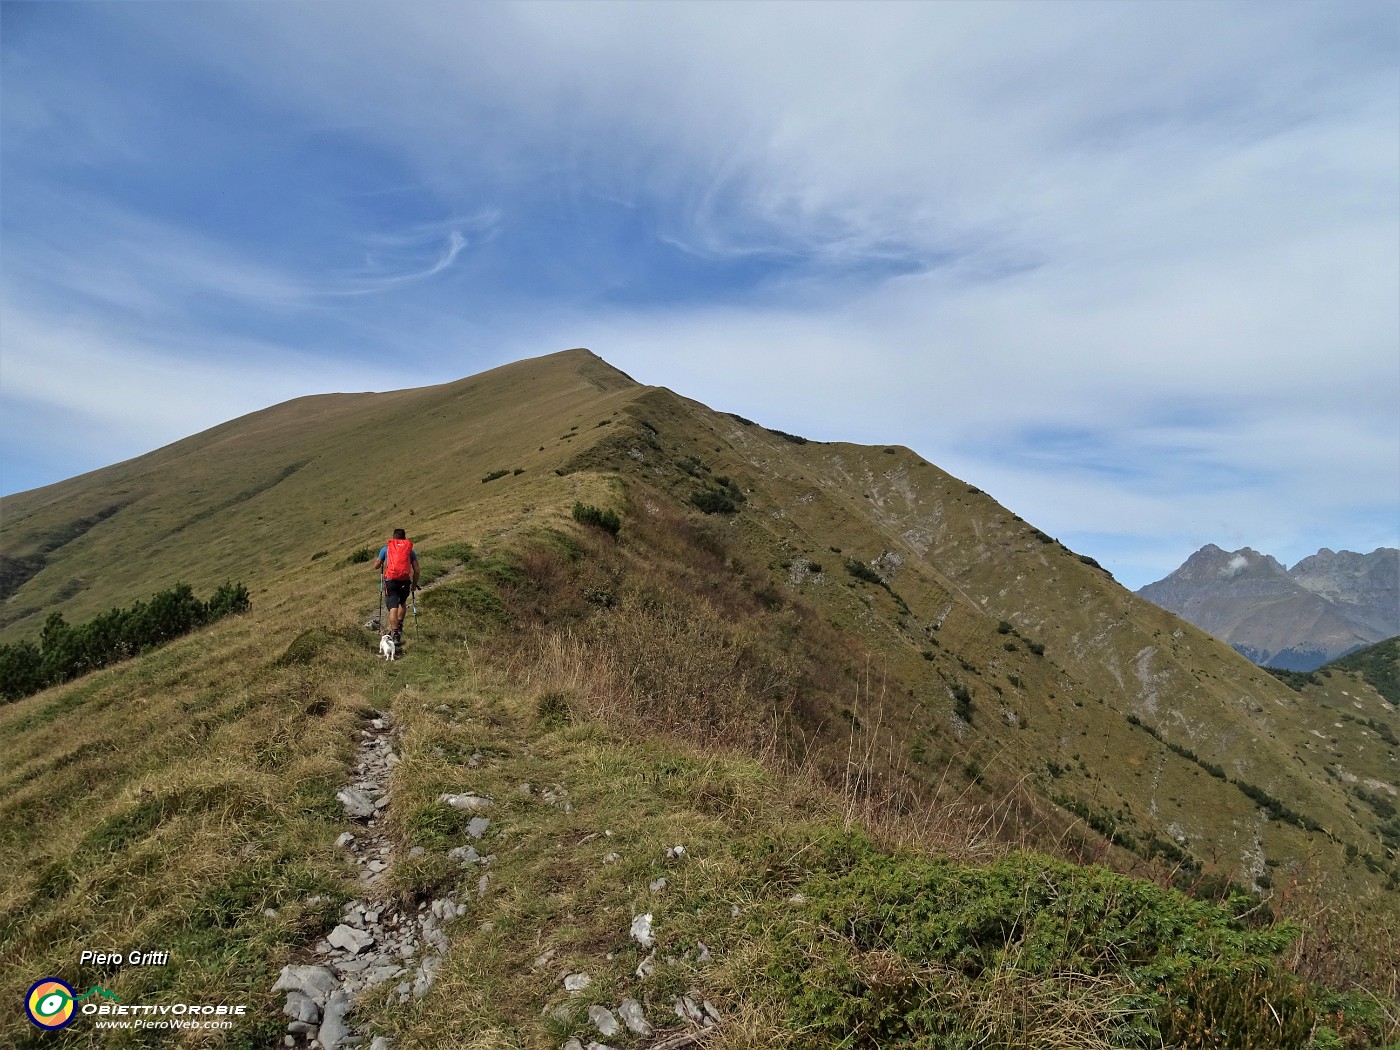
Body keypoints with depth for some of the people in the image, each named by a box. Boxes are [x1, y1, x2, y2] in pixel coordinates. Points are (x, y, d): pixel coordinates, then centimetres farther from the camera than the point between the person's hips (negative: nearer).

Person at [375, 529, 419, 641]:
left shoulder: (386, 548, 10)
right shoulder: (410, 550, 12)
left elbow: (376, 566, 14)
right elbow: (416, 570, 6)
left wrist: (377, 560, 37)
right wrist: (414, 584, 17)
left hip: (390, 581, -1)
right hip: (405, 581, 1)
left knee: (393, 607, -2)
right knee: (402, 603, 27)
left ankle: (395, 633, -12)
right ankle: (400, 625, 17)